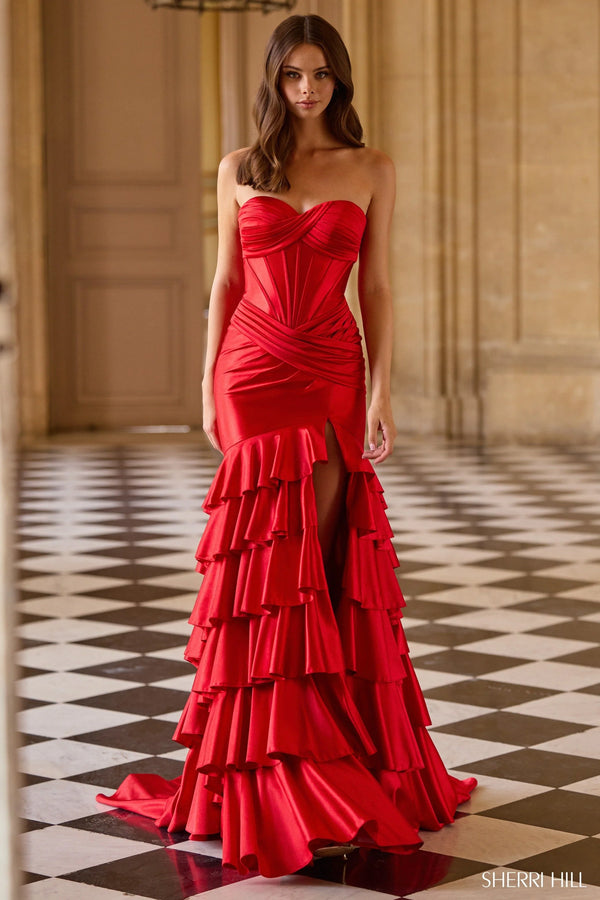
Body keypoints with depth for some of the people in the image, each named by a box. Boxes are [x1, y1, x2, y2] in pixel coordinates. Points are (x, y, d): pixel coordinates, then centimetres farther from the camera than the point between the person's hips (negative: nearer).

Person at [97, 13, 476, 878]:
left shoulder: (372, 171, 6)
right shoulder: (240, 169, 7)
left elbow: (376, 289, 3)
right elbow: (225, 283, 9)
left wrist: (382, 394, -4)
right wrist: (209, 384, 3)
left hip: (332, 372, 0)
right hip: (254, 369, 0)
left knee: (323, 549, -2)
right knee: (275, 544, -2)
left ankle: (328, 743, 9)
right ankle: (285, 766, 4)